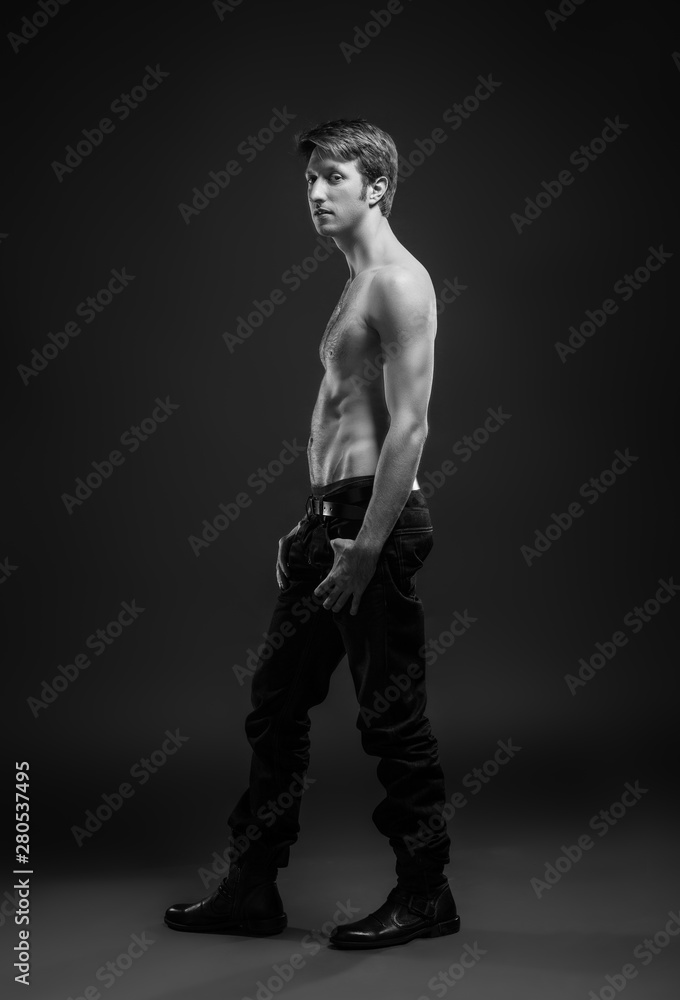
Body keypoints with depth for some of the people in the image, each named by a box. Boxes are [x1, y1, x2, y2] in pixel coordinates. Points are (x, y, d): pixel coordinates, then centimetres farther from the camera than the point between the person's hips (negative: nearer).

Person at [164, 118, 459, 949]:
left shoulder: (399, 281, -9)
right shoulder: (355, 286, 20)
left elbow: (409, 425, -18)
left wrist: (367, 545, -22)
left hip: (375, 517, -10)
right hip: (328, 516, 10)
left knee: (391, 713, -1)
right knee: (276, 701, 11)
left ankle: (425, 895, 15)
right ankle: (251, 889, 21)